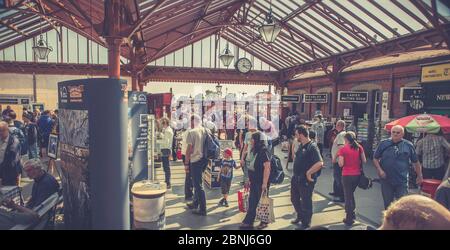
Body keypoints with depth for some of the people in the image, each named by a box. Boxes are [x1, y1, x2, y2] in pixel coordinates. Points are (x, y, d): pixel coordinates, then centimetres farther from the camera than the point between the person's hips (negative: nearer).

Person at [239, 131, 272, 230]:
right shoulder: (255, 151, 10)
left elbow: (267, 168, -24)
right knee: (252, 202, 12)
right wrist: (250, 179, 18)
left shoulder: (264, 151, -18)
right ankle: (248, 222, 20)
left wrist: (265, 183, -26)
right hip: (254, 182, 9)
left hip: (261, 183, -9)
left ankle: (264, 222, 21)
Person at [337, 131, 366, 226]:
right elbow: (364, 161, 3)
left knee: (348, 196, 8)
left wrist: (339, 158, 4)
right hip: (357, 175, 4)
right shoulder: (359, 147, 1)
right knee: (351, 193, 25)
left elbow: (341, 164, -14)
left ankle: (349, 219, 15)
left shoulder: (343, 149, -12)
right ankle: (352, 214, 33)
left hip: (347, 175, -4)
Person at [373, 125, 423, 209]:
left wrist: (419, 176, 14)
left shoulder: (408, 145, 1)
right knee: (388, 204, 13)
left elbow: (416, 162, 10)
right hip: (386, 180, 1)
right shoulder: (383, 144, 1)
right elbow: (375, 158, 6)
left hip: (402, 181, -1)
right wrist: (380, 170, -6)